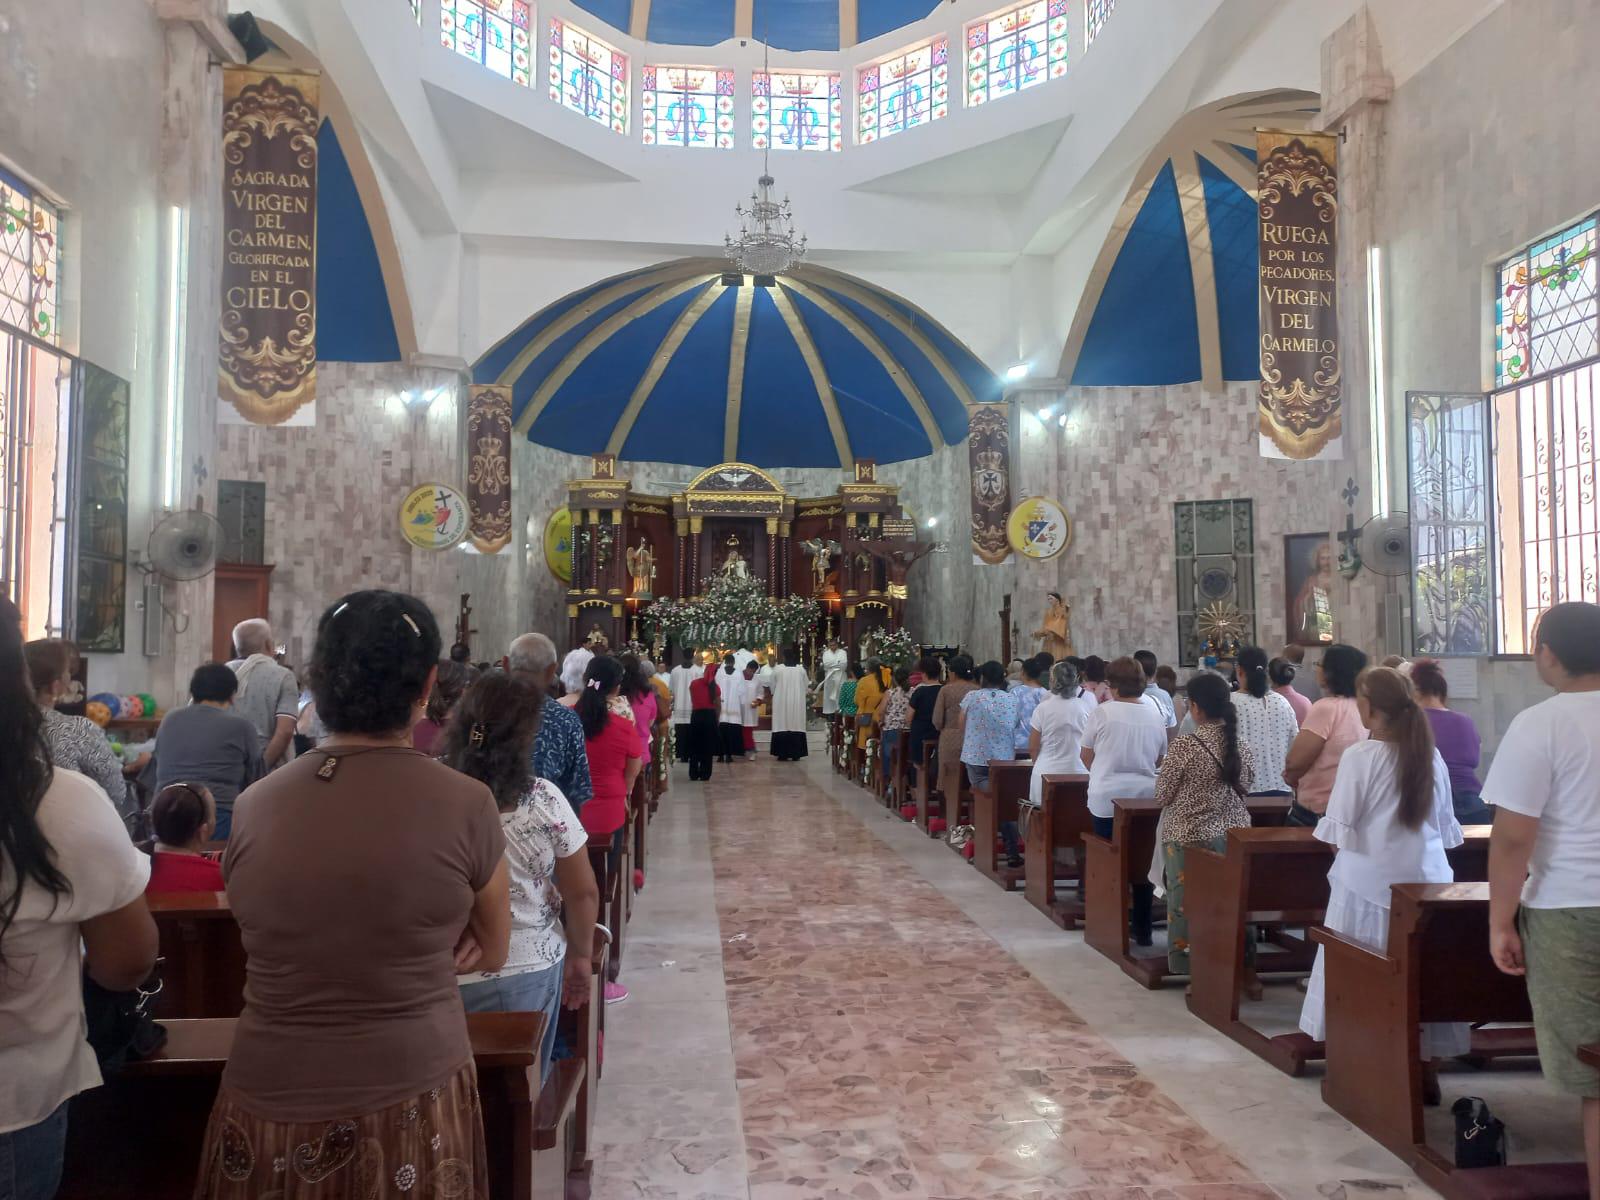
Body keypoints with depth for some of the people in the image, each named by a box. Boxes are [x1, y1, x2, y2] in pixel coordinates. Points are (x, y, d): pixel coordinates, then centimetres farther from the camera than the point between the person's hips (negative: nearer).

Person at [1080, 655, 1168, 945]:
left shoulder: (1102, 712, -8)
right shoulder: (1155, 715, 2)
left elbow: (1086, 756, 3)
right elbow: (1159, 760, 15)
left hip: (1106, 798, -3)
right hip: (1145, 796, 3)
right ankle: (1142, 929, 16)